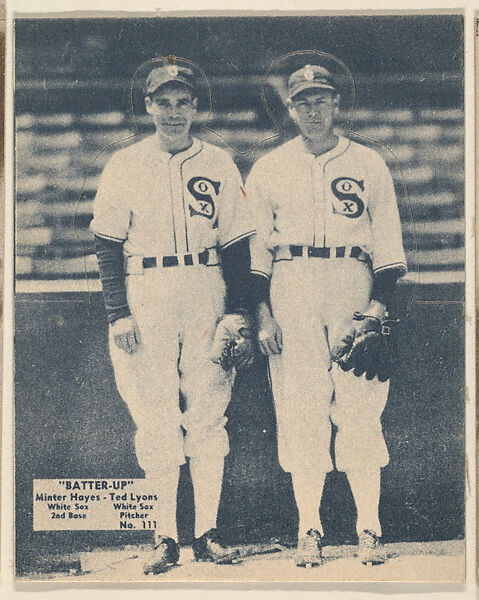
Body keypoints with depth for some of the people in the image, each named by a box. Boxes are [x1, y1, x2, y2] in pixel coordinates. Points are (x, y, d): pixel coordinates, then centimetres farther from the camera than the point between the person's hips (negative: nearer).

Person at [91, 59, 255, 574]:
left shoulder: (219, 165, 9)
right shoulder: (124, 166, 5)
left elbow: (237, 246, 9)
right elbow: (108, 245, 2)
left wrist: (236, 311, 1)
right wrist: (118, 313, -7)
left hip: (207, 298, 1)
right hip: (145, 301, -1)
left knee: (207, 413, 1)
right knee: (156, 418, -2)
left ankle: (208, 532, 7)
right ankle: (165, 536, 4)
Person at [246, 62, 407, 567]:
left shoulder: (368, 165, 11)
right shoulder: (267, 169, 12)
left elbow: (389, 245, 8)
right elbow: (254, 246, 9)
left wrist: (379, 303, -4)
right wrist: (262, 311, -1)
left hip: (354, 287, 0)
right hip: (290, 290, 1)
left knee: (360, 411, -5)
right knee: (300, 410, -2)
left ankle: (368, 528, 2)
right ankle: (308, 529, 6)